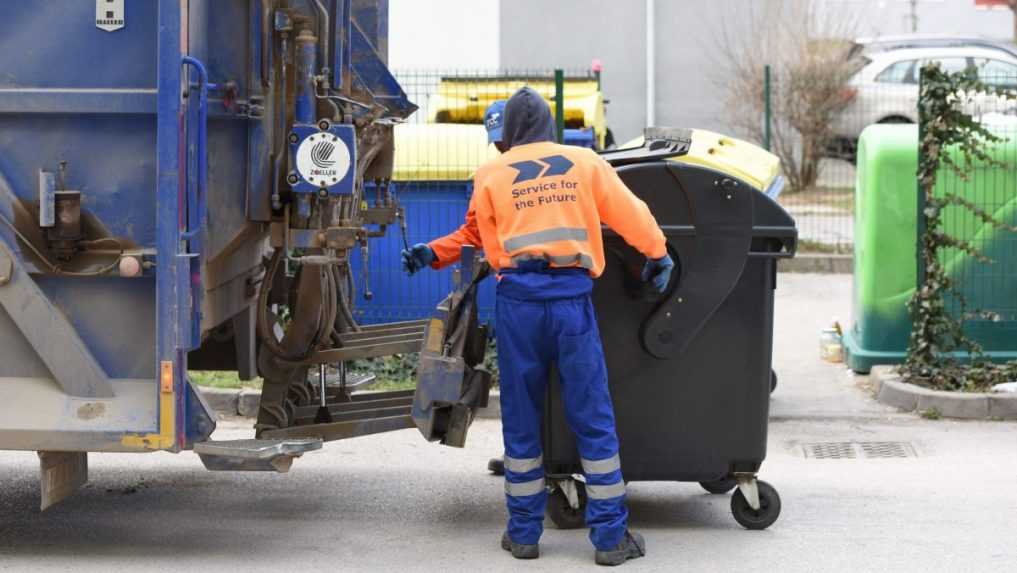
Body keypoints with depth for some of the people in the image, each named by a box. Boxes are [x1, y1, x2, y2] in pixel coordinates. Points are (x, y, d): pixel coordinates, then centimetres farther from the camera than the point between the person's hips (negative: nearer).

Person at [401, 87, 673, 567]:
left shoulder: (492, 174, 7)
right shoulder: (584, 163, 8)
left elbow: (475, 235, 12)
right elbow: (629, 213, 10)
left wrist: (432, 254, 26)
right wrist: (657, 255, 24)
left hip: (518, 299, 0)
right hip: (572, 297, 0)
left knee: (521, 419, 11)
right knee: (592, 419, 4)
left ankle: (524, 532, 16)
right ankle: (610, 536, 4)